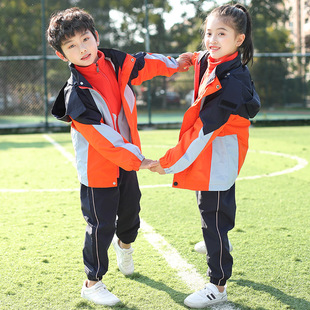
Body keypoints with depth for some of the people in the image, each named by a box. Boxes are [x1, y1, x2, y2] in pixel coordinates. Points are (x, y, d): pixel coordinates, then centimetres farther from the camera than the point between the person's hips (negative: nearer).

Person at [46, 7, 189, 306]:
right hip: (98, 168, -7)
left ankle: (124, 243, 57)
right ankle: (92, 283, 16)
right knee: (101, 225, -1)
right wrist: (136, 159, -24)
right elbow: (102, 137, -26)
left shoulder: (115, 63, -6)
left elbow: (142, 64, 15)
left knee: (130, 210, 24)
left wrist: (173, 64, 25)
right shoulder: (76, 94, -24)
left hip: (126, 161, 7)